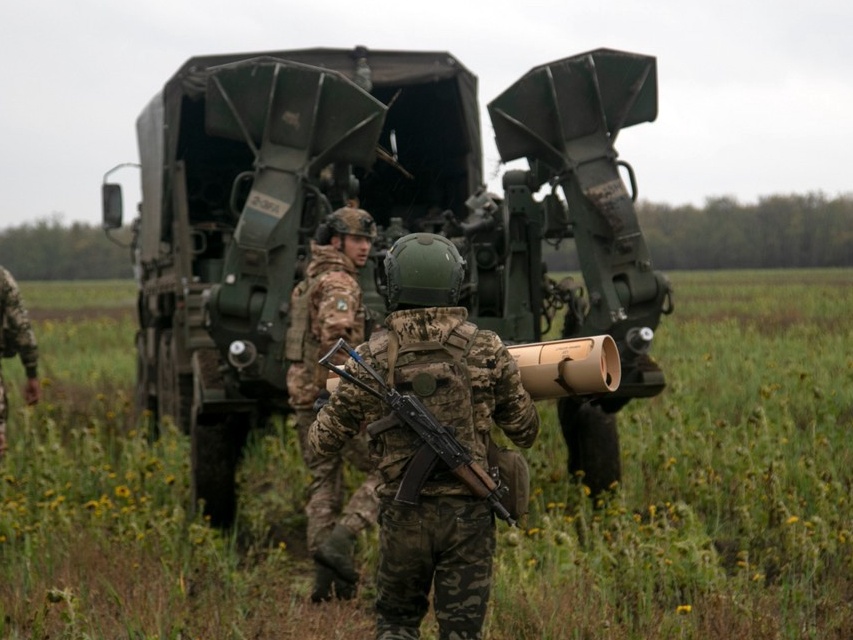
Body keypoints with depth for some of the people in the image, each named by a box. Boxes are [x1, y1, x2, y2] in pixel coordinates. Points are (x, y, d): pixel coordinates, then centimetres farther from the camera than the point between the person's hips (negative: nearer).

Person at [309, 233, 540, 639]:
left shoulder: (373, 356, -4)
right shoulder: (485, 349, -3)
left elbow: (325, 442, 4)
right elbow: (525, 432, 7)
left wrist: (320, 416, 28)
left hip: (403, 513, 0)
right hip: (467, 513, 0)